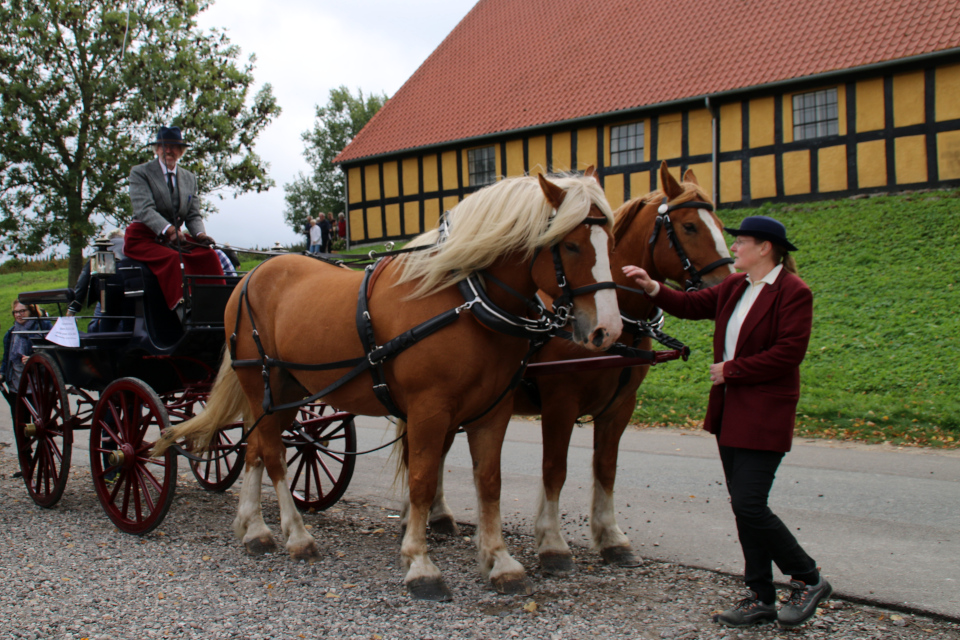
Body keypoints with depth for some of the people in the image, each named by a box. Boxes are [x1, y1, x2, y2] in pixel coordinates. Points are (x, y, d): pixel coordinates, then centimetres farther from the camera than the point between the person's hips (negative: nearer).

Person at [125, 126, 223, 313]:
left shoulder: (189, 178, 16)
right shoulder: (140, 172, -1)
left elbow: (194, 215, 10)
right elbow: (144, 209, -16)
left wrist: (200, 234, -14)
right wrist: (168, 230, -34)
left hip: (173, 238, 5)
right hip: (142, 238, -4)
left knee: (208, 255, -21)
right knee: (171, 258, -35)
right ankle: (179, 307, -37)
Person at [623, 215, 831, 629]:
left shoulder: (794, 293, -12)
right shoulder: (733, 288, 12)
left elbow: (788, 353, -19)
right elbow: (692, 305, 17)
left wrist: (731, 369, -14)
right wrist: (653, 289, 4)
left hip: (764, 415, -8)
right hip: (729, 410, 8)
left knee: (749, 506, -11)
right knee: (744, 506, 10)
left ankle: (808, 579, 11)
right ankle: (761, 598, 19)